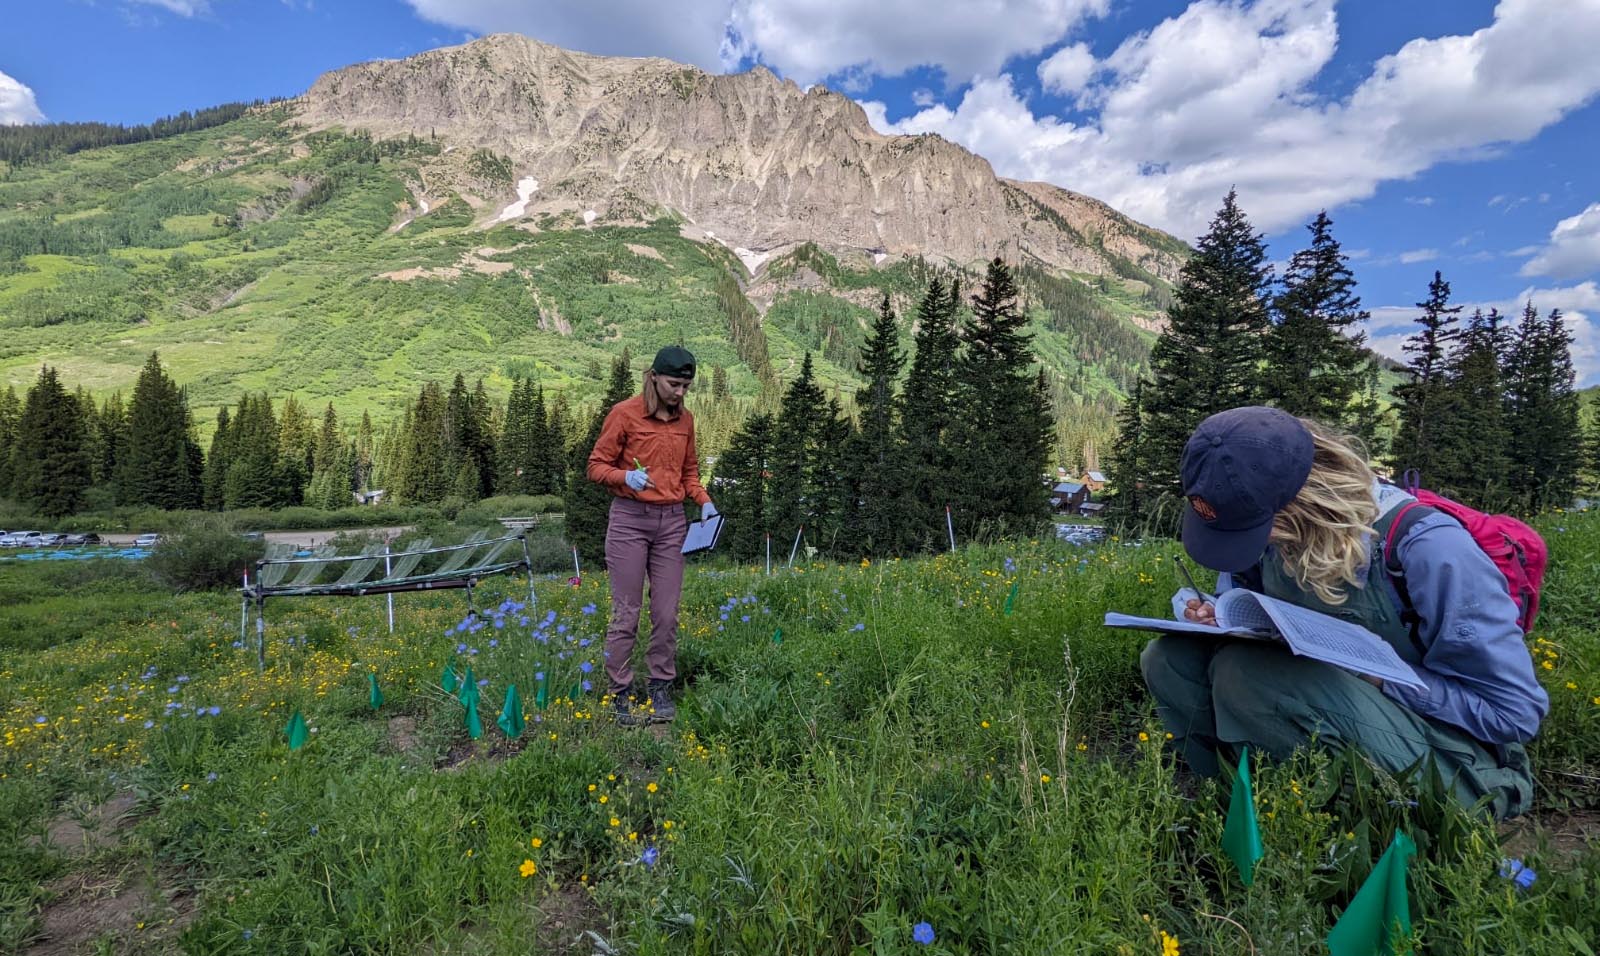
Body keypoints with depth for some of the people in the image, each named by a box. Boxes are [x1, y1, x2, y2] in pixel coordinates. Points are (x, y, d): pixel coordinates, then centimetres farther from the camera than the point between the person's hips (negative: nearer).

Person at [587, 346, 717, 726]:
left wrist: (703, 500, 3)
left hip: (672, 521, 5)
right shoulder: (624, 413, -5)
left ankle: (660, 689, 19)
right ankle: (621, 694, 13)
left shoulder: (685, 420, 10)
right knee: (625, 613, 1)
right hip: (629, 519, -4)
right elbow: (596, 466, -2)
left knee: (667, 612, 6)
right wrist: (626, 476, -22)